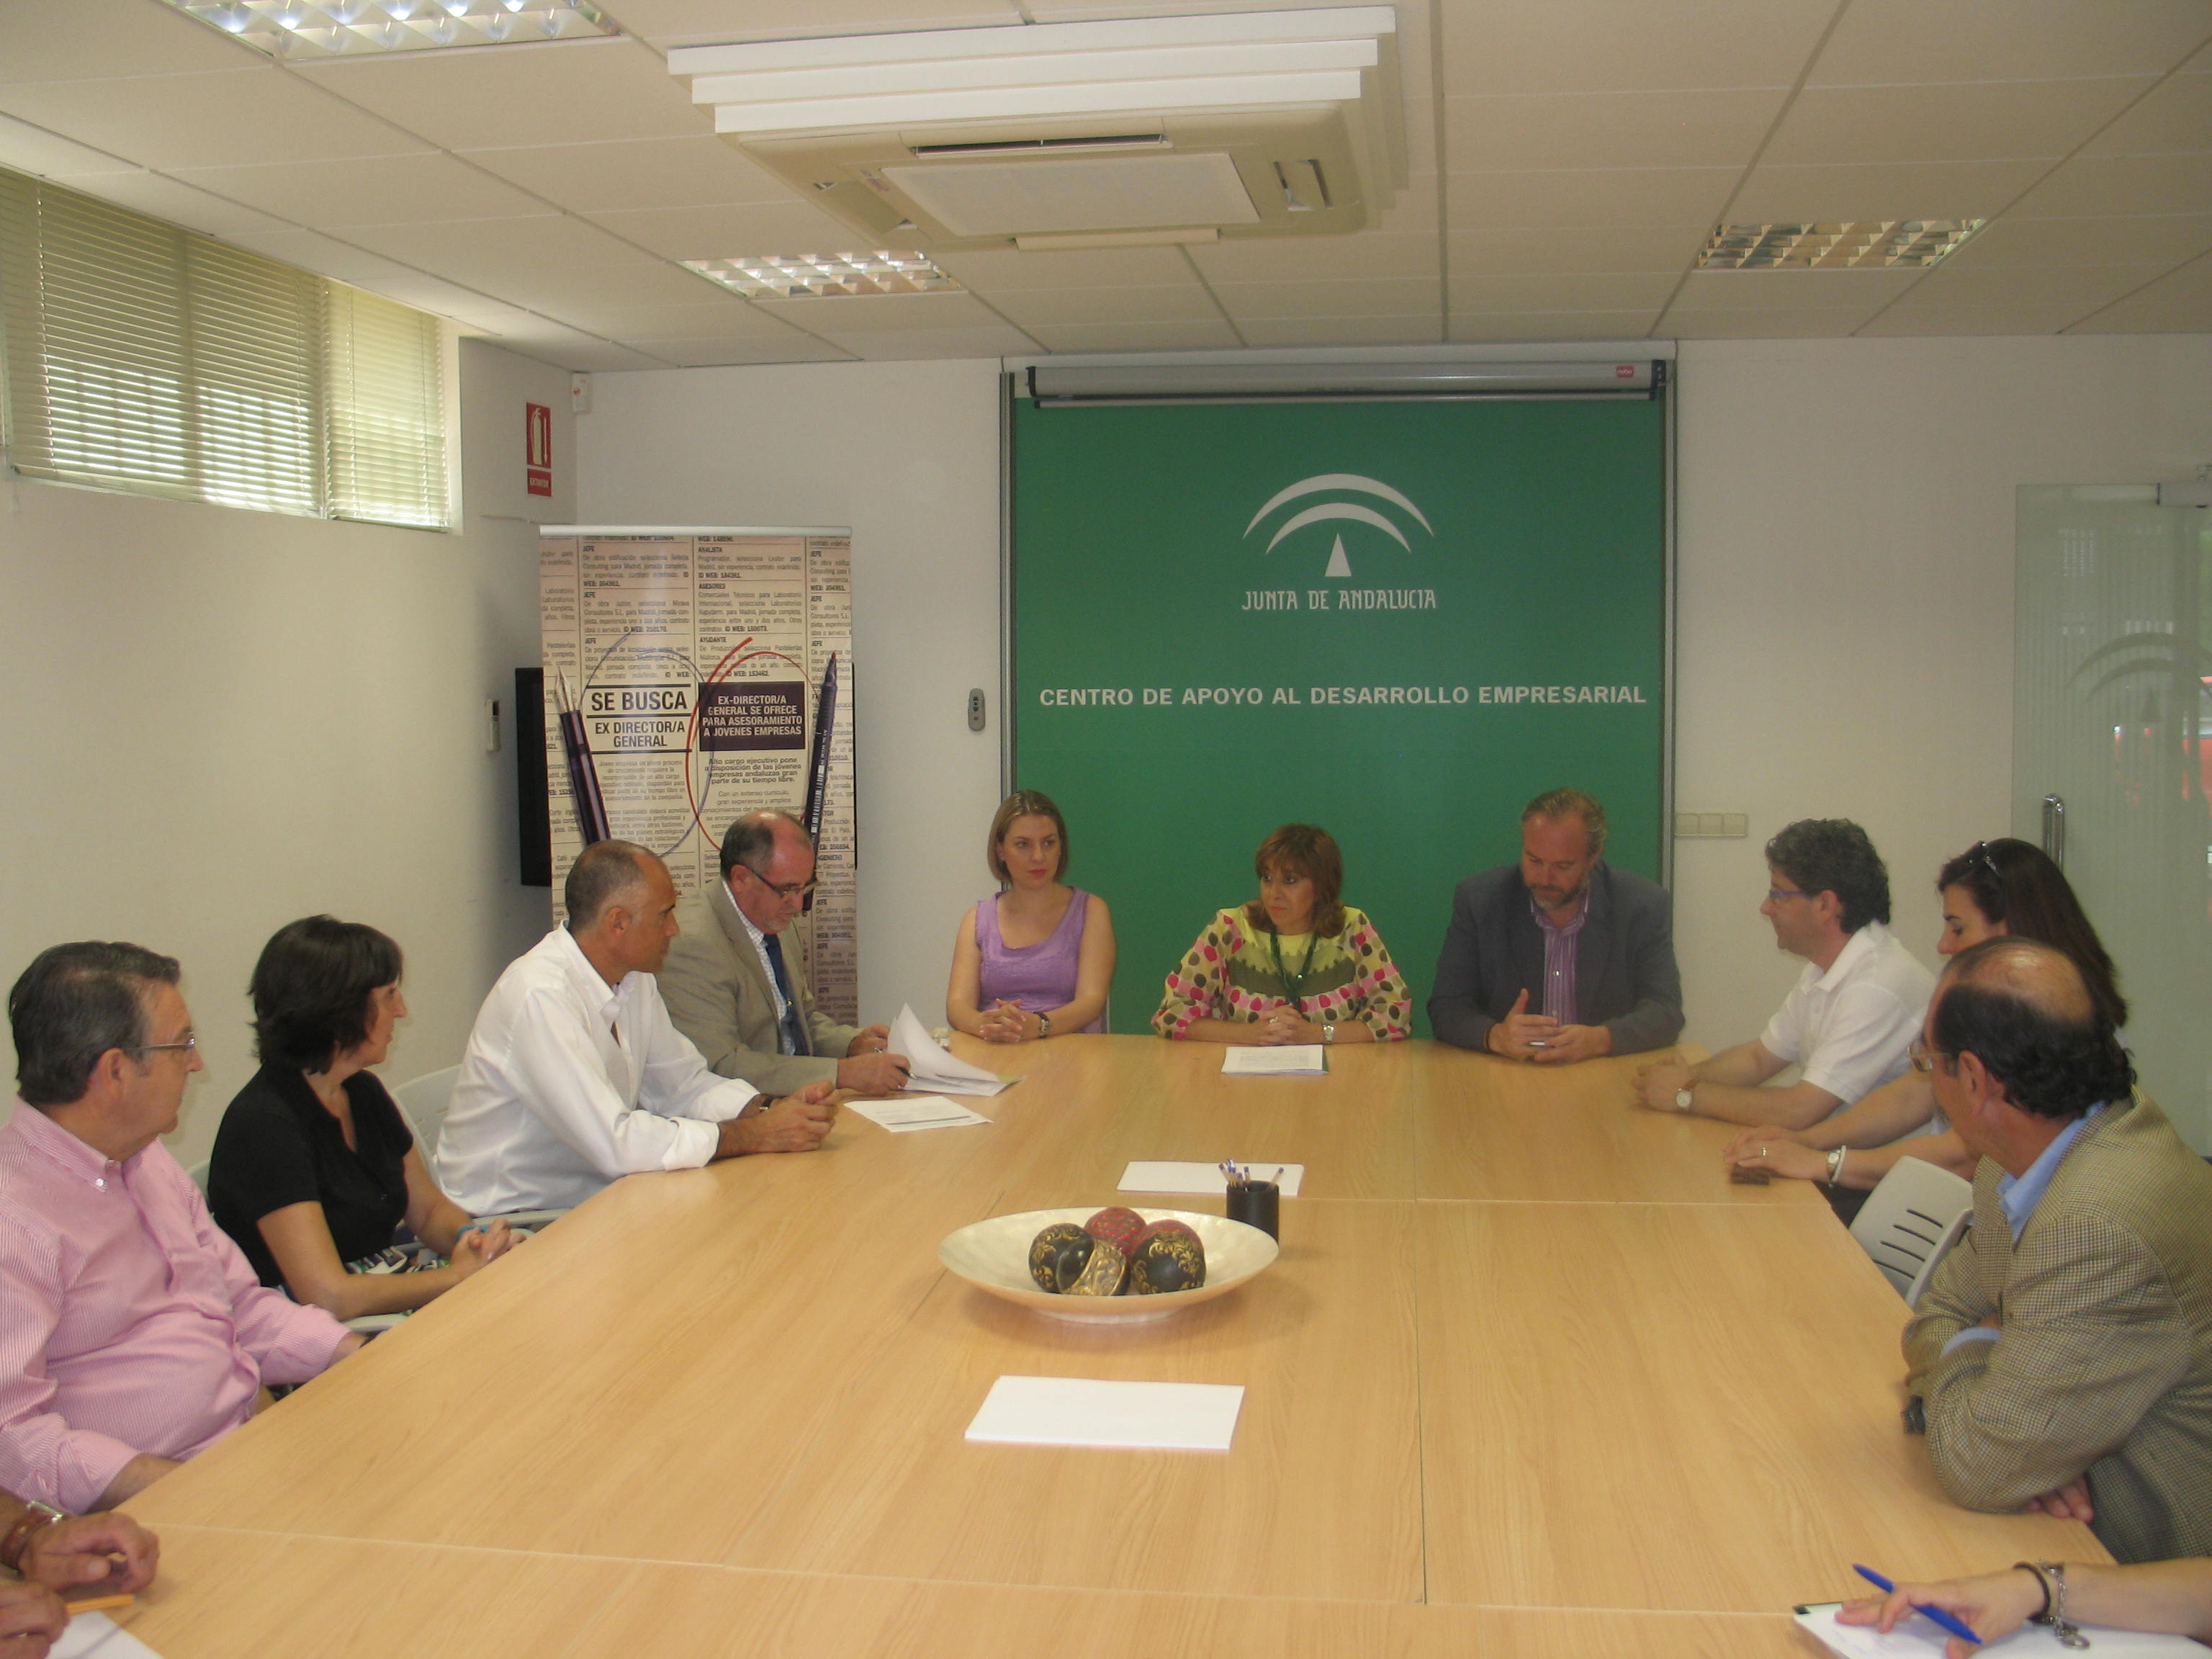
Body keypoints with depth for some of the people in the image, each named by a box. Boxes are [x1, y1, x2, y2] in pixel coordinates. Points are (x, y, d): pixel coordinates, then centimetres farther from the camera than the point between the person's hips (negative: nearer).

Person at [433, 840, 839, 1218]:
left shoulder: (634, 980, 3)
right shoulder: (541, 996, -25)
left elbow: (685, 1085, 9)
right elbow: (614, 1141, -29)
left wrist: (771, 1108, -10)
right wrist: (755, 1135, -23)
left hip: (588, 1198, 8)